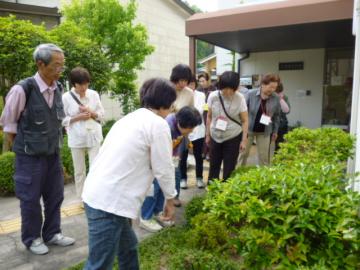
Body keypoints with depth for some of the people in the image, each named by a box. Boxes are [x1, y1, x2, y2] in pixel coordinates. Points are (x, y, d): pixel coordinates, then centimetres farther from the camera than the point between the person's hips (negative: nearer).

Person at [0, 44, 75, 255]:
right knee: (31, 199, 9)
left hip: (53, 154, 5)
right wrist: (22, 147, 2)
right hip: (30, 156, -5)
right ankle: (32, 239, 29)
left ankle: (52, 234, 31)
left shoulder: (58, 89, -1)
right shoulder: (22, 89, -19)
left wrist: (54, 144, 15)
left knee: (55, 195, 13)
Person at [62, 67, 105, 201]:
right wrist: (78, 117, -17)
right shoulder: (66, 97, -7)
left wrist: (91, 112, -15)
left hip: (94, 137, 1)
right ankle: (82, 198, 26)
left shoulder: (94, 94, -1)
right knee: (79, 171, 11)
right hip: (76, 139, -1)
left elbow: (101, 114, 4)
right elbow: (62, 120, -3)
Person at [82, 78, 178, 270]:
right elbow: (163, 168, -5)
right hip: (109, 201, -9)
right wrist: (170, 199, 10)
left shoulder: (130, 118, 17)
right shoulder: (158, 124, -9)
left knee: (128, 246, 25)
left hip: (98, 195, 10)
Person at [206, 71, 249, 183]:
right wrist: (207, 135, 7)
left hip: (233, 138, -2)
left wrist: (244, 140, -8)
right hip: (215, 137, 2)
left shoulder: (240, 98, -13)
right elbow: (209, 116, 4)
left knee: (229, 168, 6)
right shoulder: (213, 96, -8)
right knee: (214, 165, 14)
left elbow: (245, 121, -6)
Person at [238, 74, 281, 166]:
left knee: (264, 156, 8)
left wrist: (275, 131, 10)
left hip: (265, 131, 1)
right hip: (248, 128, -1)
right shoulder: (251, 94, -13)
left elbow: (276, 116, 6)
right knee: (244, 153, 11)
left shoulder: (276, 98, -6)